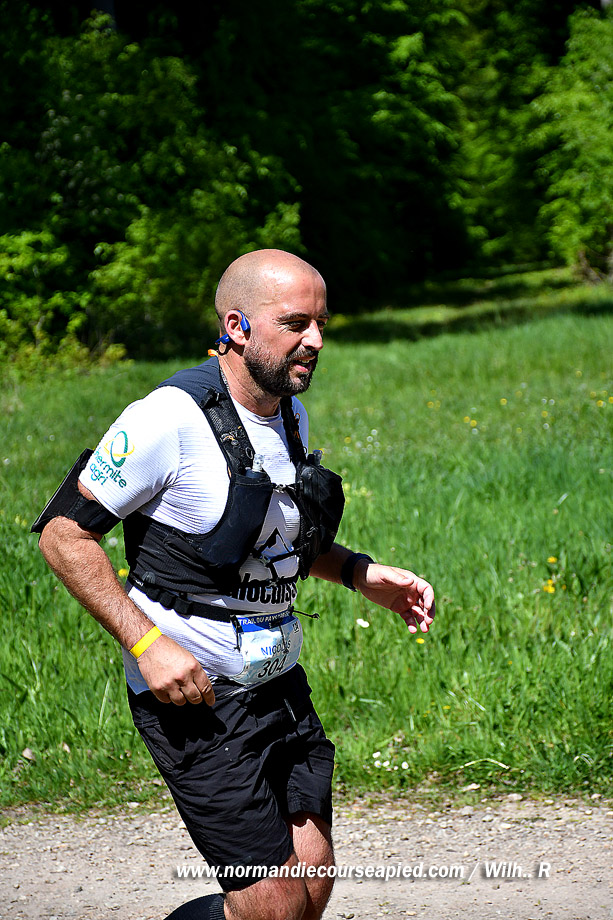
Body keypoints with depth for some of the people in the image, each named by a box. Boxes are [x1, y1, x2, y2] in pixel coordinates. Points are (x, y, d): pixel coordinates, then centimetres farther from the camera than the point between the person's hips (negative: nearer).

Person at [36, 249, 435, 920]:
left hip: (279, 682, 8)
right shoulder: (171, 419, -17)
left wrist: (362, 575, 9)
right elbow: (64, 535, -14)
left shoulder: (291, 416, 8)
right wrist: (147, 643, -21)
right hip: (190, 690, -8)